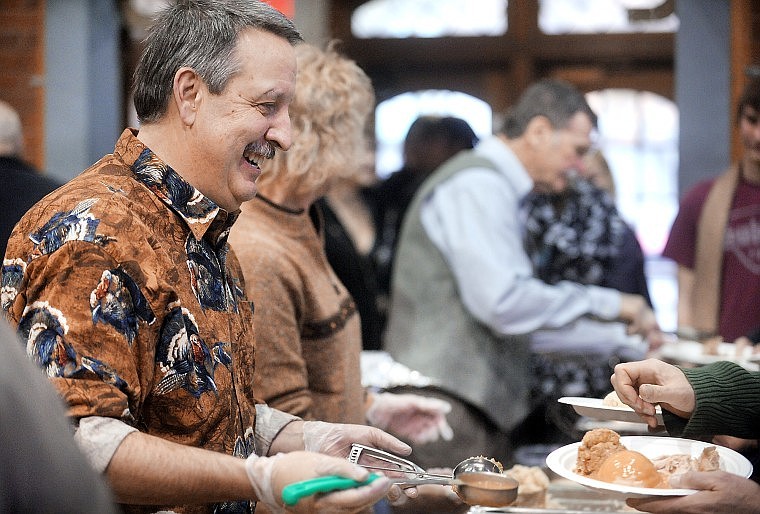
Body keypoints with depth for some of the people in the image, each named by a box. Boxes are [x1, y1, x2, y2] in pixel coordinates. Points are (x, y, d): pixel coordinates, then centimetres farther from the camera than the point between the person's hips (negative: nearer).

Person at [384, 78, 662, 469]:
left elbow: (527, 323, 27)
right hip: (448, 404, -10)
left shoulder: (493, 187, 23)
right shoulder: (478, 184, -10)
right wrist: (608, 304, -12)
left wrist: (624, 338, 24)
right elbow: (504, 302, -22)